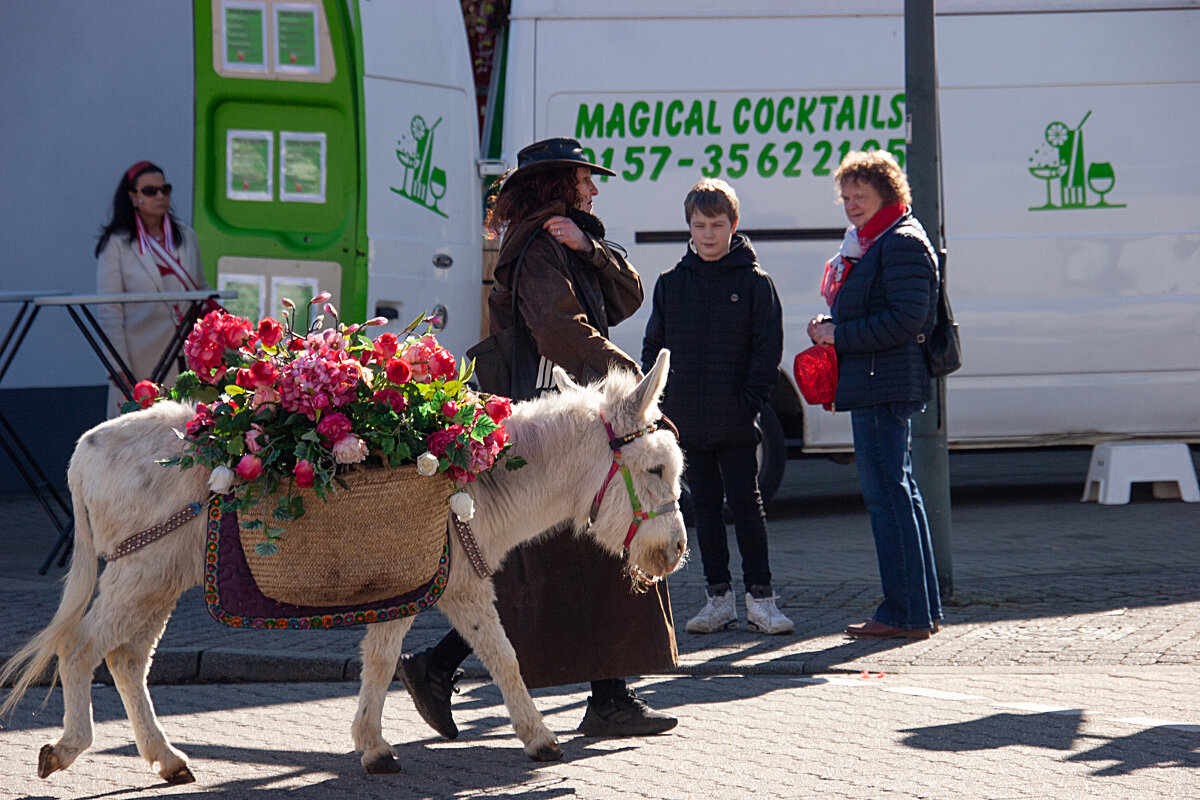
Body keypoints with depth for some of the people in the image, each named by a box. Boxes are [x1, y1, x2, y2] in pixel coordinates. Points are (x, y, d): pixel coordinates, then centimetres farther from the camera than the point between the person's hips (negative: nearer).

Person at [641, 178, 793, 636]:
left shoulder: (753, 281, -1)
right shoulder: (671, 284, 9)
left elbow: (768, 345, -2)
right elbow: (654, 346, 13)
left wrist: (752, 399, -11)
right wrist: (659, 401, 3)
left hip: (736, 422, -4)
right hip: (687, 420, 4)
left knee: (746, 504, -3)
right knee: (705, 507, 8)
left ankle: (760, 598, 2)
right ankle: (719, 599, 14)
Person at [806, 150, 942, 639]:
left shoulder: (903, 244, -12)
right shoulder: (866, 243, 20)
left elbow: (906, 320, -21)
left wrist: (840, 334, -17)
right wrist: (829, 330, 10)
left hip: (885, 387, -11)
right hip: (874, 388, 11)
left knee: (887, 495, -10)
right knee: (899, 493, 14)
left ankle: (905, 614, -9)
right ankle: (923, 608, 19)